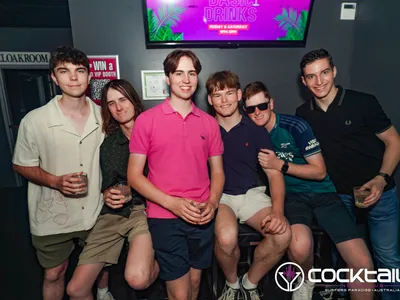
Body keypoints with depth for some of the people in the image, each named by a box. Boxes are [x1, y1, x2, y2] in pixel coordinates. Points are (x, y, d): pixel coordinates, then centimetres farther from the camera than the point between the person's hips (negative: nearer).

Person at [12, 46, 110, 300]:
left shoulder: (104, 116, -6)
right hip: (53, 216, -2)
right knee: (54, 274, 18)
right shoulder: (35, 120, -14)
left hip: (97, 211, 2)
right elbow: (21, 165, -4)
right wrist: (56, 181, -21)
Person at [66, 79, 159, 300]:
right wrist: (107, 195, -7)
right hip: (114, 212, 4)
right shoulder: (107, 145, 10)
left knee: (137, 279, -25)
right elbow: (107, 184, 15)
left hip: (145, 207, -4)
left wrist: (132, 191, -12)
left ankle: (158, 263, 9)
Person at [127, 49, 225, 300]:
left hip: (202, 218, 4)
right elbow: (134, 175, -5)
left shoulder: (209, 123, 5)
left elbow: (217, 171, 10)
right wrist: (172, 203, -16)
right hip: (165, 217, -3)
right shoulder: (147, 120, -5)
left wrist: (212, 203, -9)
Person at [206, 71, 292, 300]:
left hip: (252, 194, 2)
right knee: (226, 237, -33)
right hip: (219, 195, -1)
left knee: (283, 234, -25)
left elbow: (274, 174, -1)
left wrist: (277, 211, -16)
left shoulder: (256, 129, 3)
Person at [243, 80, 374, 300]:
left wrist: (281, 165, -18)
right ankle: (306, 281, 3)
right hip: (291, 194, 1)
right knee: (300, 246, -33)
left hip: (322, 192, 0)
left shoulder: (295, 126, -10)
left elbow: (320, 172, -8)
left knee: (363, 264, -13)